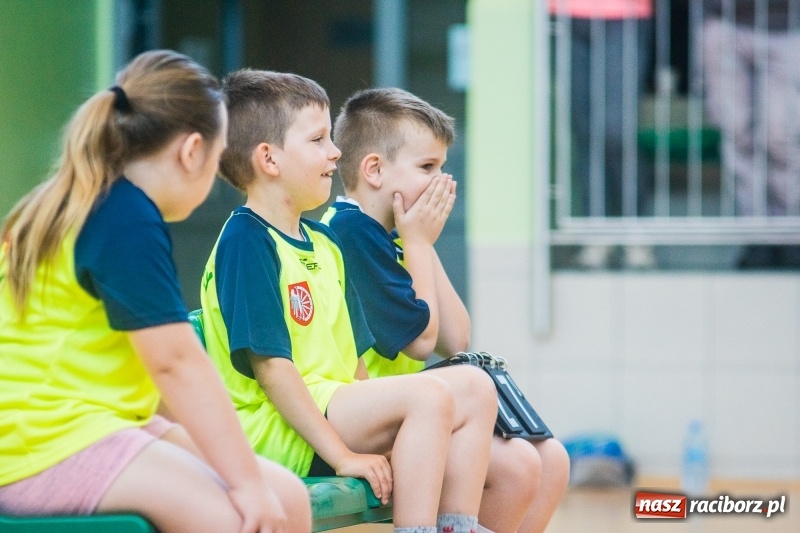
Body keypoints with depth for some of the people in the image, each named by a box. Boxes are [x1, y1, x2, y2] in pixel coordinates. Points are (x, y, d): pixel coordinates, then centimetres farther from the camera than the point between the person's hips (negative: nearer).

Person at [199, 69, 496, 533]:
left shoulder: (323, 243, 18)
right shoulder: (246, 242, -12)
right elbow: (271, 366, -18)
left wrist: (380, 428, 6)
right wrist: (340, 454, -20)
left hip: (337, 410, 10)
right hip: (276, 427, -10)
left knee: (476, 392, 3)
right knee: (429, 395, -24)